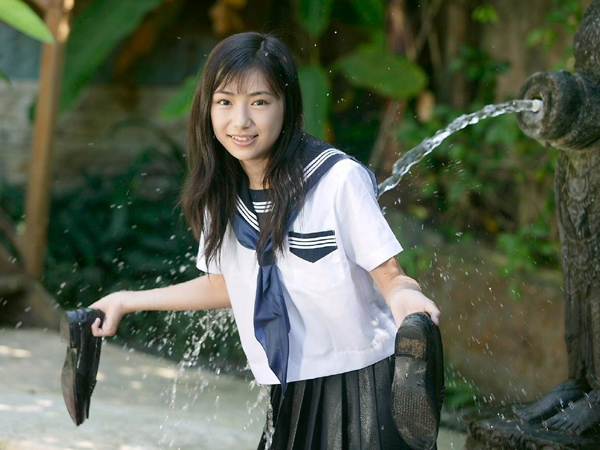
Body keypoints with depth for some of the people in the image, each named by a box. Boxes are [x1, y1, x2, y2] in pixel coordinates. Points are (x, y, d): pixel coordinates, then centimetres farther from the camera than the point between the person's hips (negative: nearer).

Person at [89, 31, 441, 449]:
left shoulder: (340, 179, -15)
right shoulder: (221, 195, 3)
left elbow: (390, 276, -13)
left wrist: (404, 294, -36)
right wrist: (127, 301, 20)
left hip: (362, 384, -5)